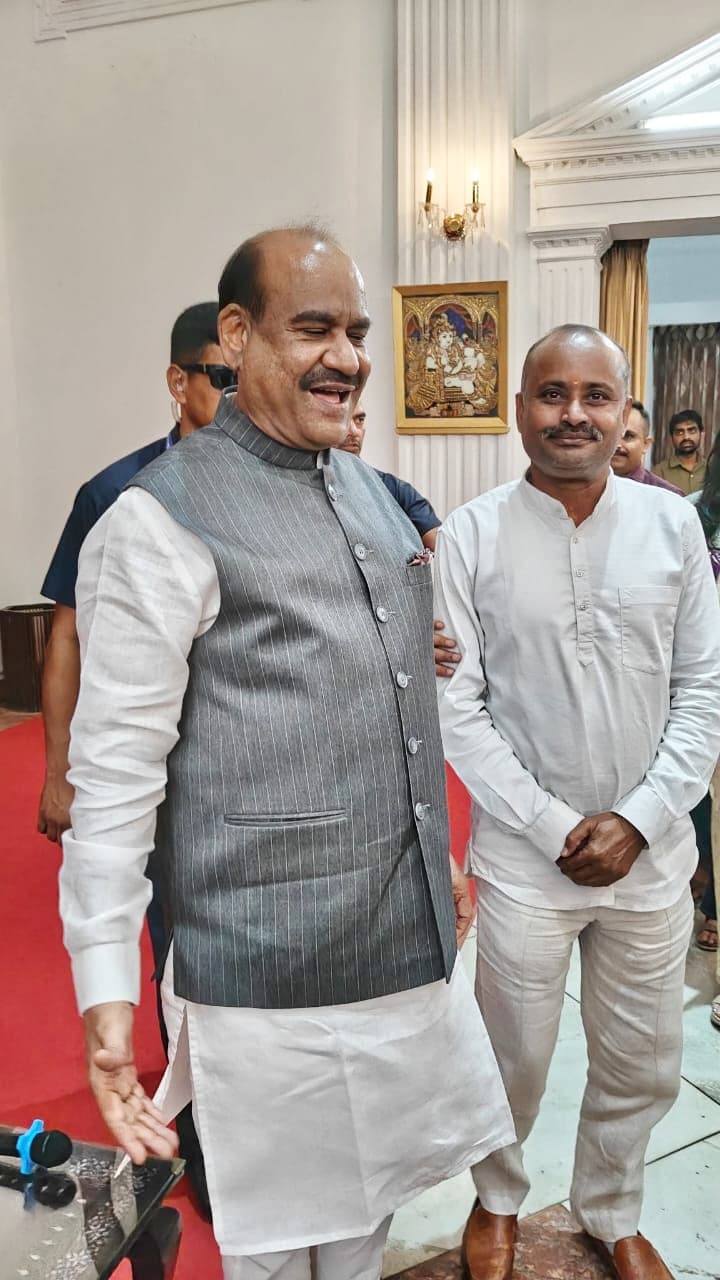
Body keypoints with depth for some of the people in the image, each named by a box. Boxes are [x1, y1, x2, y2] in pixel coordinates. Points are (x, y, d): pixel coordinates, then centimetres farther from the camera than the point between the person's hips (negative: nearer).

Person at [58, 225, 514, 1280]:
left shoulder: (373, 492, 10)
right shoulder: (162, 521, -13)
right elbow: (113, 774, -15)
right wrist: (107, 996, -16)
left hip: (411, 939, 7)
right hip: (271, 966, -6)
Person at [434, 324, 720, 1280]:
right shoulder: (471, 537, -8)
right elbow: (456, 707, -9)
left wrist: (638, 819, -8)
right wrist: (556, 828, -12)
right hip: (524, 857, -2)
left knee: (643, 1063, 18)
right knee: (513, 1059, 15)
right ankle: (498, 1201, 46)